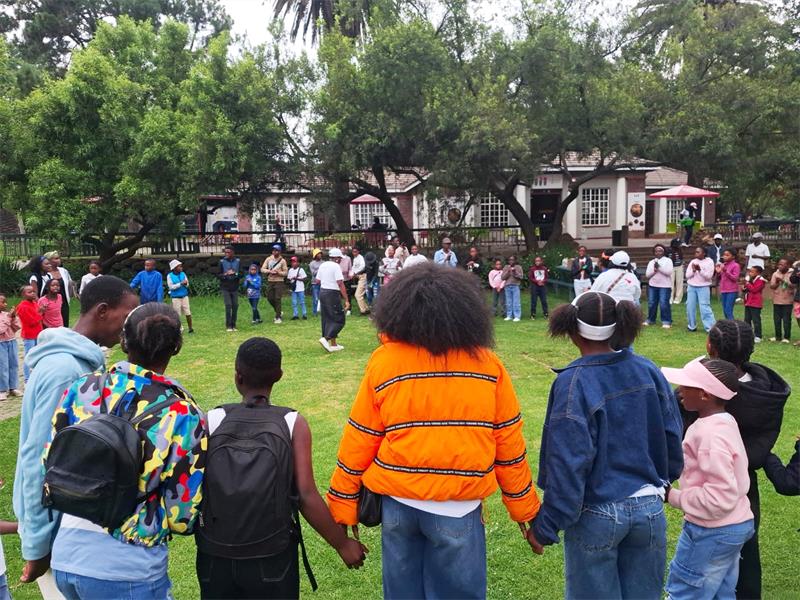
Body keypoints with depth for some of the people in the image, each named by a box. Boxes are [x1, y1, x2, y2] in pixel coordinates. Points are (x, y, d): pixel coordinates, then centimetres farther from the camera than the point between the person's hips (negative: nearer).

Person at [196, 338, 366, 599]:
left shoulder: (212, 420, -11)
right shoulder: (293, 423, -14)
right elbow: (306, 496, -16)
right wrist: (343, 544, -5)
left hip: (215, 557, 1)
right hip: (271, 559, -1)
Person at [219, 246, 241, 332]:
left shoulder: (238, 261, 3)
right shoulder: (222, 262, -1)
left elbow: (241, 274, 0)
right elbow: (219, 275, 0)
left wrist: (234, 273, -19)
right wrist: (226, 274, -20)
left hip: (235, 288, 2)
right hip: (225, 288, -2)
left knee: (235, 306, 3)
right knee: (228, 305, -7)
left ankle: (233, 325, 13)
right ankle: (228, 326, 0)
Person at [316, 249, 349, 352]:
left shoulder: (323, 265, 9)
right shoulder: (336, 266, -13)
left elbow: (317, 281, 13)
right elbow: (340, 284, -19)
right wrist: (346, 300, -20)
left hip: (322, 292, 8)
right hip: (332, 294, -8)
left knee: (327, 319, 13)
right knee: (339, 320, -1)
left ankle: (333, 344, 18)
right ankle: (325, 339, -14)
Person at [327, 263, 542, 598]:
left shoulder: (385, 361, -5)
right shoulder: (486, 364, -4)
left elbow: (359, 441, -1)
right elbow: (508, 443, 2)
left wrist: (343, 507, 9)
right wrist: (524, 507, 13)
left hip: (399, 502, 1)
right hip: (458, 506, -1)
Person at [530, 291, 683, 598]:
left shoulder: (572, 383, -19)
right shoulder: (648, 371, -4)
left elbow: (568, 464, -19)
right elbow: (672, 437, 4)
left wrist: (546, 526, -10)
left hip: (596, 516, -4)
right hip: (649, 509, 5)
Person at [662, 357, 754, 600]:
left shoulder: (711, 434, -26)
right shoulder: (723, 421, 5)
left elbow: (719, 498, -28)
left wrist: (672, 496, -18)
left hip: (713, 532, -9)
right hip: (735, 525, 9)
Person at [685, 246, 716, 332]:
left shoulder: (709, 262, -3)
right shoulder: (692, 261, 7)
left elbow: (709, 276, -11)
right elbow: (687, 275, 4)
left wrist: (700, 270, -22)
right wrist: (693, 270, -14)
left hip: (703, 287, -4)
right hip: (691, 287, 5)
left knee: (704, 308, -11)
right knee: (690, 307, 6)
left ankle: (711, 327, -7)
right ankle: (692, 326, 19)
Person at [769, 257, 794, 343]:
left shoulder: (792, 274, -5)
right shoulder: (775, 274, 4)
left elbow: (793, 285, -15)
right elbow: (771, 286, 1)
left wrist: (783, 280, -25)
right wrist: (777, 282, -17)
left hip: (787, 301, -3)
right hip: (777, 301, 3)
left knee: (787, 320, 0)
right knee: (777, 319, 9)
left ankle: (787, 337, 9)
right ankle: (778, 336, 20)